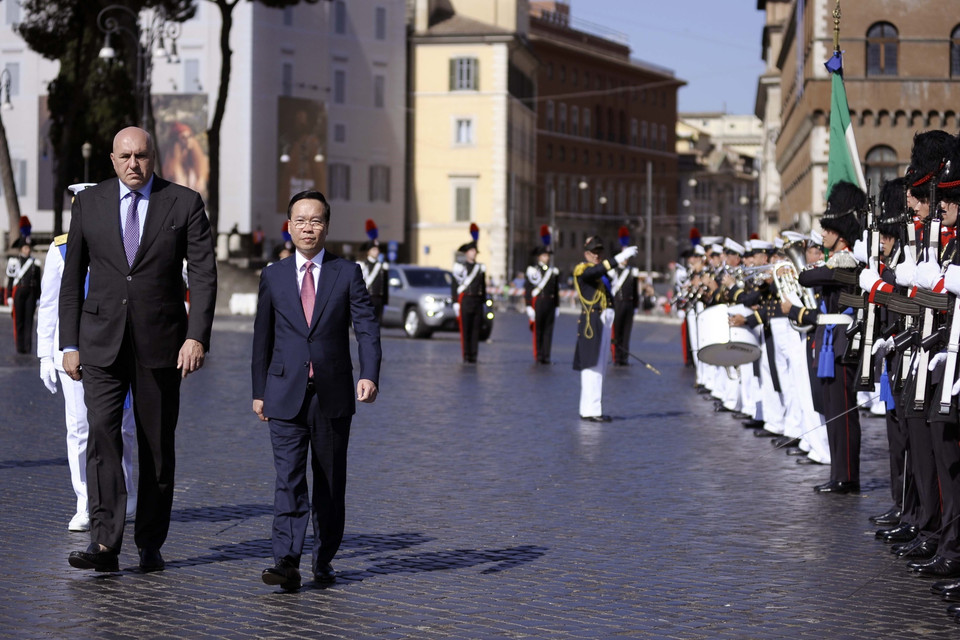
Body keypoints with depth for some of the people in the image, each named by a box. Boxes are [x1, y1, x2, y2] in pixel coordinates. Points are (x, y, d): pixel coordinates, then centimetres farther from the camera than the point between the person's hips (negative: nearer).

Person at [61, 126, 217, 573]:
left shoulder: (184, 204, 0)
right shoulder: (88, 204, 5)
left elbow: (203, 275, -4)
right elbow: (72, 279, 8)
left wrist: (197, 336, -15)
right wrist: (69, 343, 3)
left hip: (160, 343, 0)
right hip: (102, 342, 0)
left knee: (158, 445, 5)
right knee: (102, 434, -14)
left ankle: (150, 544, 17)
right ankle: (103, 543, -19)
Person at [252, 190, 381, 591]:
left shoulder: (347, 274, 3)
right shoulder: (273, 276, 7)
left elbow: (367, 327, -4)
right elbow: (262, 337, 12)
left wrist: (370, 375, -19)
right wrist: (259, 391, 11)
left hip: (333, 395, 0)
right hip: (285, 394, 0)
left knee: (330, 482, 8)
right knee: (288, 479, -11)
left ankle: (324, 559, 20)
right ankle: (286, 562, -17)